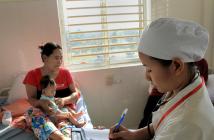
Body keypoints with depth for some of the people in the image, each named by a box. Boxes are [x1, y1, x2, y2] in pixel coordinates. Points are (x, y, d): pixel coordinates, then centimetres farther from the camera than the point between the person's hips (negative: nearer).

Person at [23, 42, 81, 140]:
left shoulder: (65, 73, 4)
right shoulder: (33, 75, 1)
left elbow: (76, 94, 2)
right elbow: (31, 99, -3)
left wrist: (64, 100, -21)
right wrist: (41, 103, -27)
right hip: (46, 113, 1)